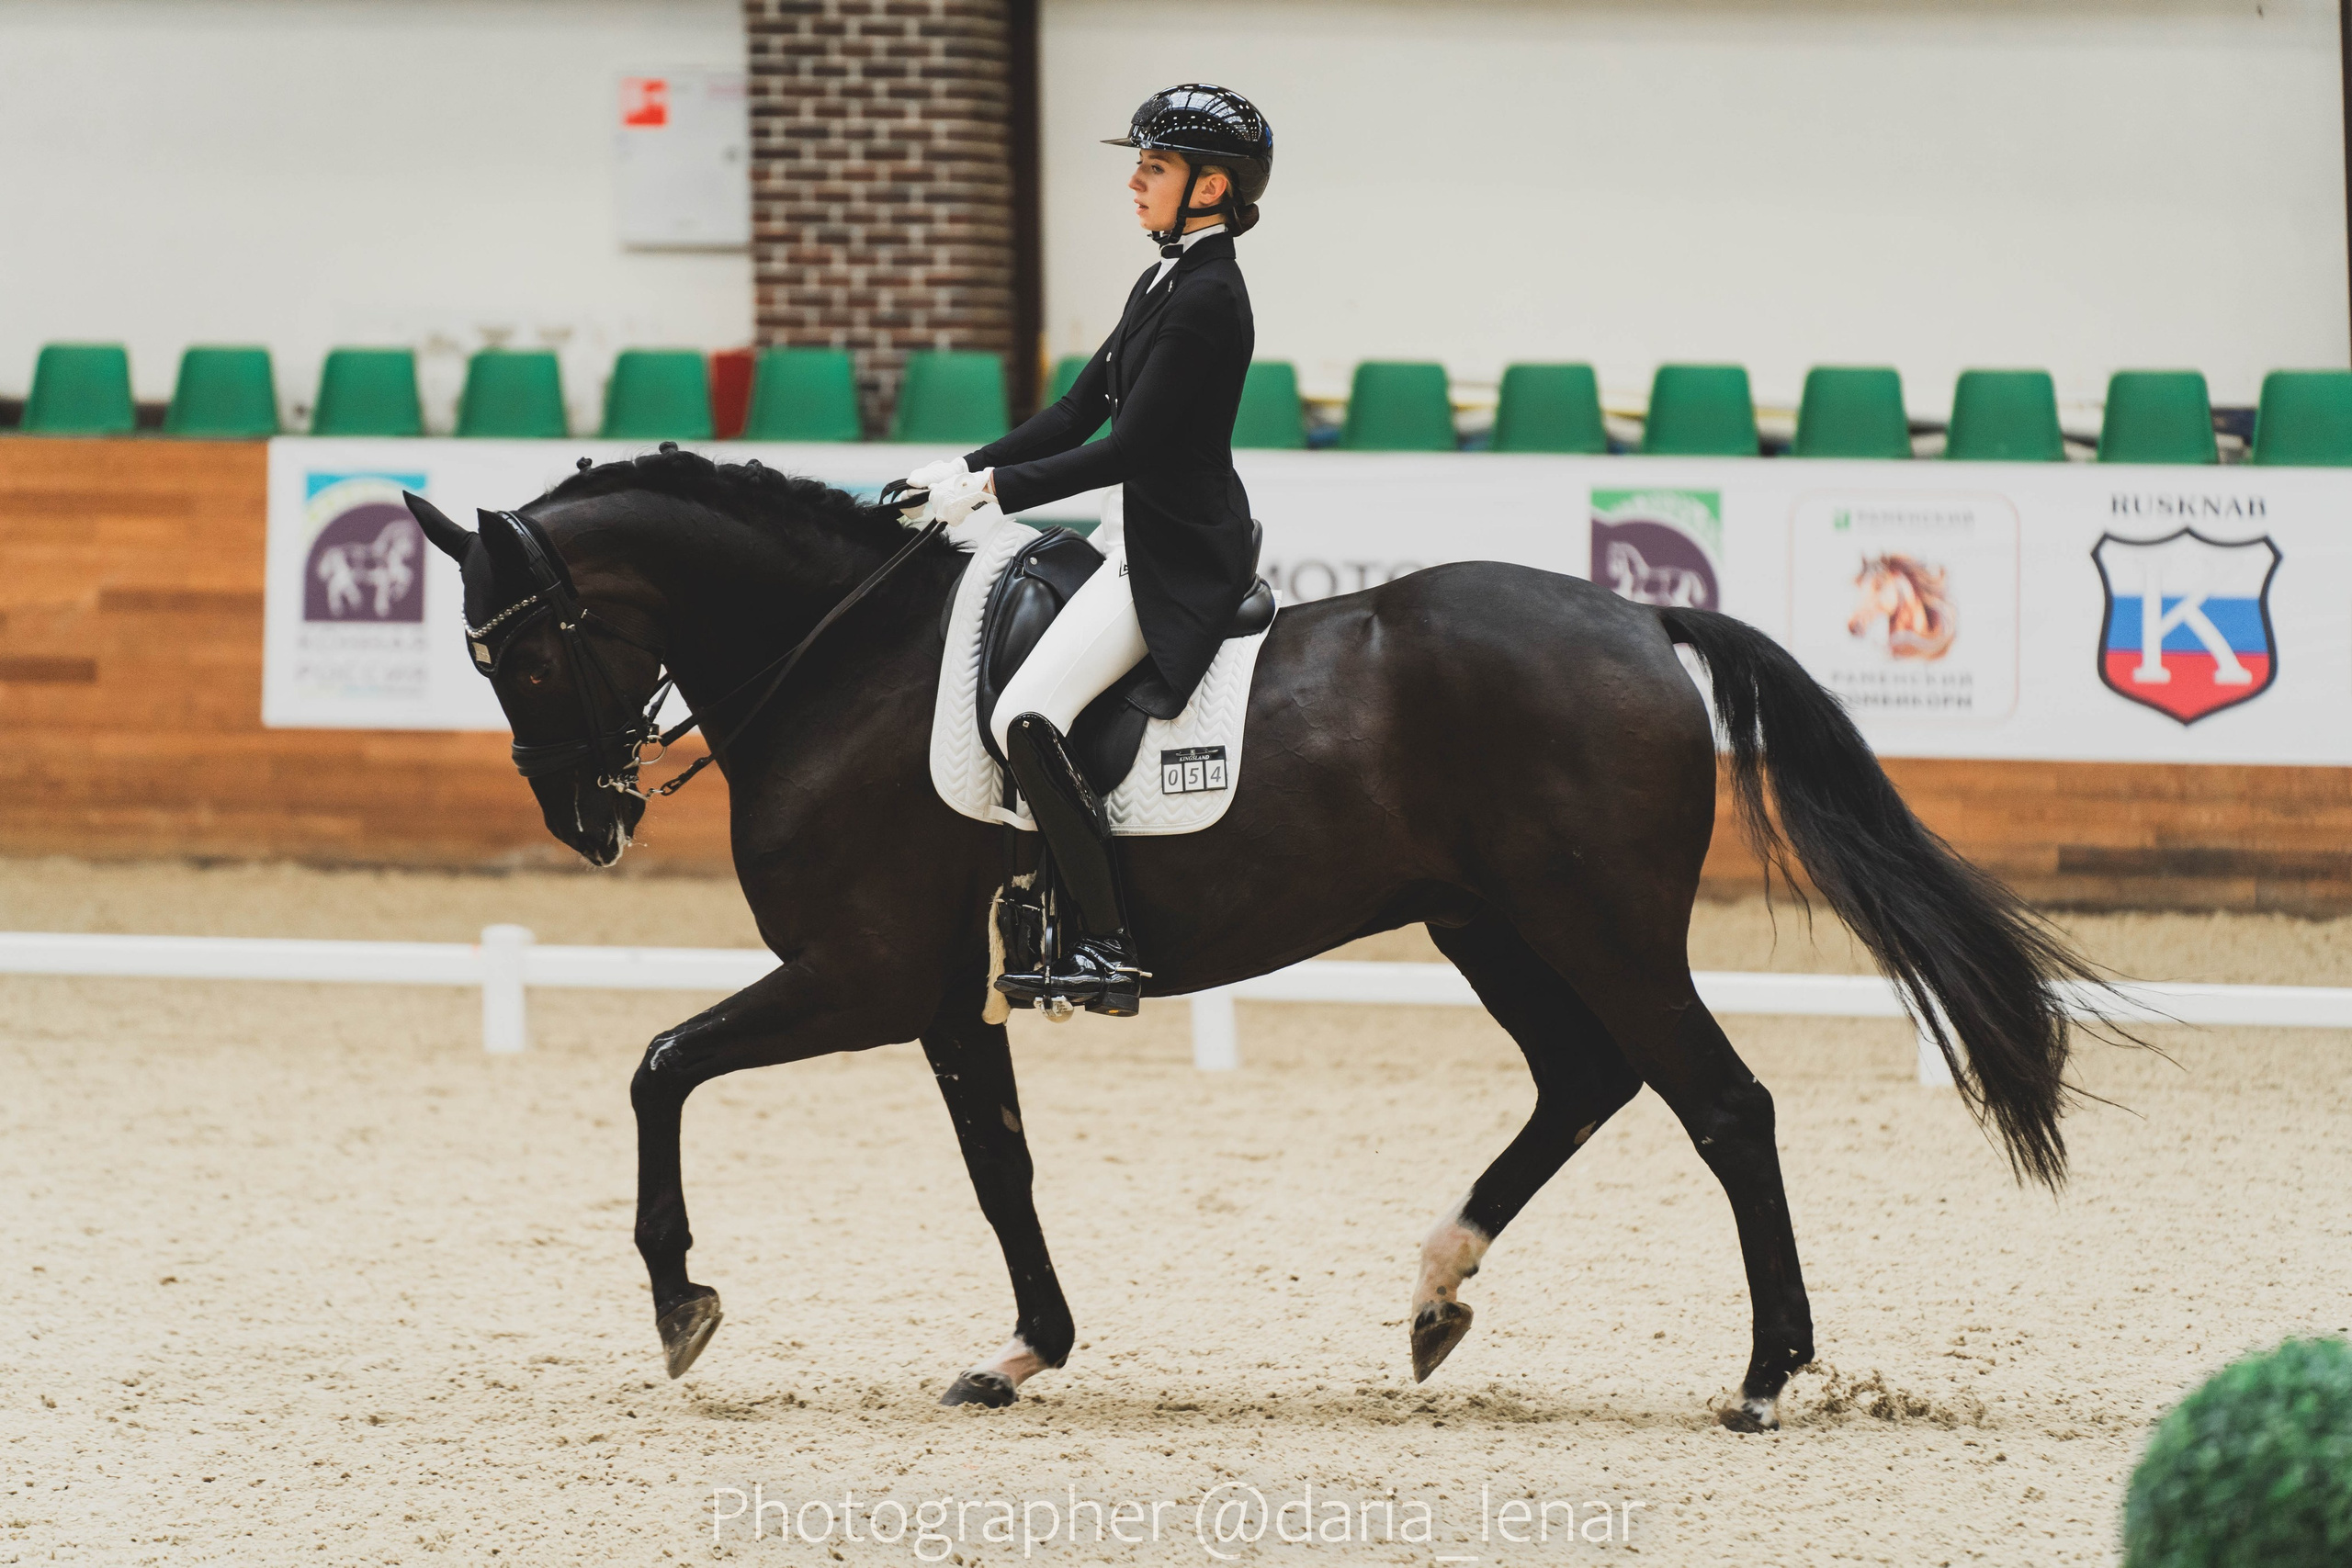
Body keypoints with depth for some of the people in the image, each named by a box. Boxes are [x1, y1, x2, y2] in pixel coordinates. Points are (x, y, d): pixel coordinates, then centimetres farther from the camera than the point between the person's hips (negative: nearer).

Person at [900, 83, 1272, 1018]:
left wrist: (993, 487, -16)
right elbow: (1078, 415, 16)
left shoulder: (1206, 300, -17)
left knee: (1025, 717, -23)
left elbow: (1129, 449, -20)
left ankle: (1107, 951, -21)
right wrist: (964, 472, 7)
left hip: (1177, 555, -11)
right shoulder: (1164, 284, 14)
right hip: (1138, 534, 11)